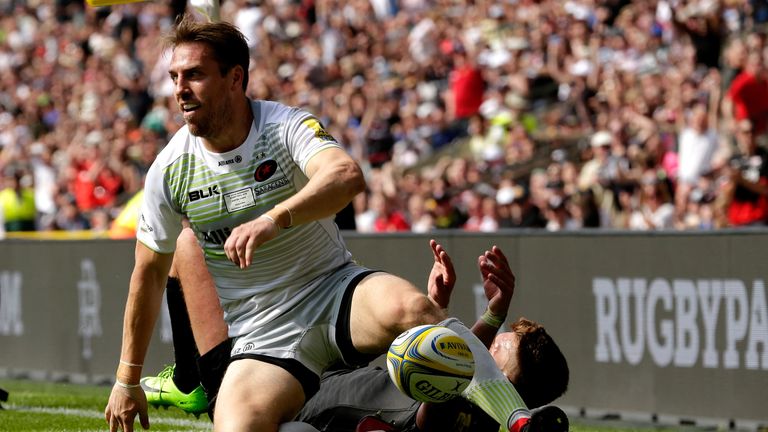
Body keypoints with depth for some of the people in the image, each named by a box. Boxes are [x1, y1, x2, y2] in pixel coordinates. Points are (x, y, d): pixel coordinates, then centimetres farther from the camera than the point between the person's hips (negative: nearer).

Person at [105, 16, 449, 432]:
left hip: (334, 289, -2)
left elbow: (347, 176, -33)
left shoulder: (286, 127, -10)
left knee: (408, 308, -37)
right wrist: (127, 380, 14)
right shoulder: (169, 171, -1)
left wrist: (274, 218, -50)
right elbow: (149, 274, 11)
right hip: (262, 332, 2)